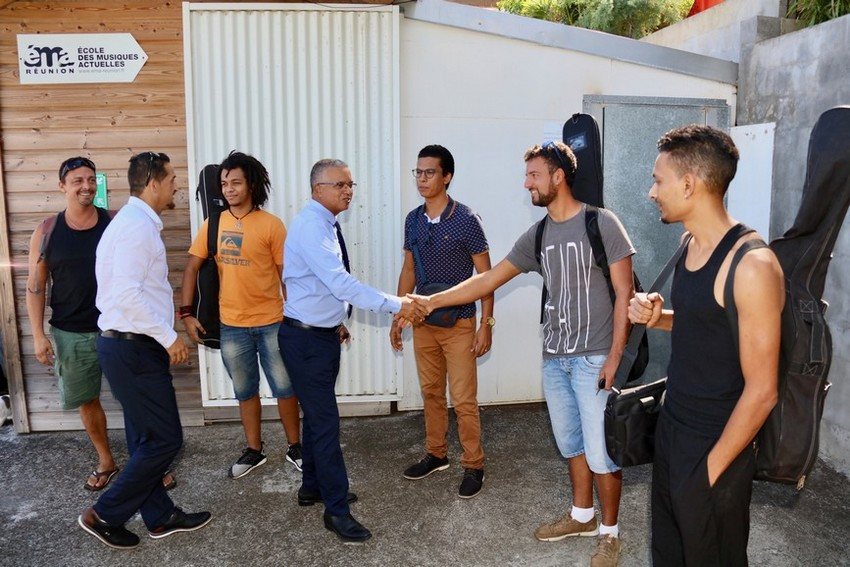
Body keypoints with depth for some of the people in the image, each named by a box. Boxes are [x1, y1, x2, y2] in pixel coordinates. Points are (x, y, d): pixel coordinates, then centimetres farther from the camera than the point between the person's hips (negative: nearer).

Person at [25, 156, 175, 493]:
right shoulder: (47, 231, -2)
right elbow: (35, 286, 1)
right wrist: (38, 335, -4)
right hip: (71, 334, 1)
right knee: (87, 401, 14)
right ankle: (106, 461, 33)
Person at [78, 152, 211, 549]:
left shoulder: (135, 221, 14)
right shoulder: (138, 225, -17)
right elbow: (127, 294, -26)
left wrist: (164, 336, 15)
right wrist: (169, 337, -19)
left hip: (131, 345, 10)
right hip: (132, 349, -10)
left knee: (145, 437, 17)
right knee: (165, 439, -1)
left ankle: (160, 516, 29)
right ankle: (104, 515, 14)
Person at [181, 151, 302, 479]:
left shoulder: (270, 224, -8)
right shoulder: (213, 224, 2)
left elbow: (287, 273, -6)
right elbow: (192, 268, 4)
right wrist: (187, 313, -3)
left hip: (271, 322, -3)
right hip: (231, 325, 3)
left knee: (284, 388, 7)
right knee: (245, 391, 16)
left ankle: (294, 447, 25)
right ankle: (254, 450, 31)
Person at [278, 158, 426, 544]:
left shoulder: (326, 225, 9)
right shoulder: (311, 226, -21)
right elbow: (342, 283, -30)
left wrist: (337, 320, 19)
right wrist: (395, 305, -30)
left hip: (323, 334, 9)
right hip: (306, 339, -9)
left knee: (318, 414, 19)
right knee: (325, 421, -4)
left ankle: (313, 487, 35)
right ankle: (337, 509, 6)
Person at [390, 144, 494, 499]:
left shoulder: (466, 220, -13)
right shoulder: (413, 220, 3)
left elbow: (485, 274, -10)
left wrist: (486, 324, -13)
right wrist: (398, 316, 10)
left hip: (458, 324, -5)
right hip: (423, 322, 6)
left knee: (463, 399, 1)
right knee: (430, 392, 16)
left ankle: (473, 466, 16)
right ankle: (436, 454, 33)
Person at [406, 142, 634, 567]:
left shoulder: (601, 223, -8)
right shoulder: (537, 236, 9)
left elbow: (624, 292, -9)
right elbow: (489, 280, 11)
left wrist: (615, 356, -13)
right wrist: (432, 301, 7)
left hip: (594, 359, -6)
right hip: (555, 358, 6)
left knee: (601, 451, 2)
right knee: (570, 444, 17)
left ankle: (609, 532, 21)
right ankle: (582, 516, 36)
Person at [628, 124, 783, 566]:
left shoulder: (752, 265, -24)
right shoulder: (692, 243, 2)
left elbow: (761, 391, -21)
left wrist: (713, 467, -15)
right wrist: (656, 316, -3)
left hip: (714, 446, -8)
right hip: (671, 426, 8)